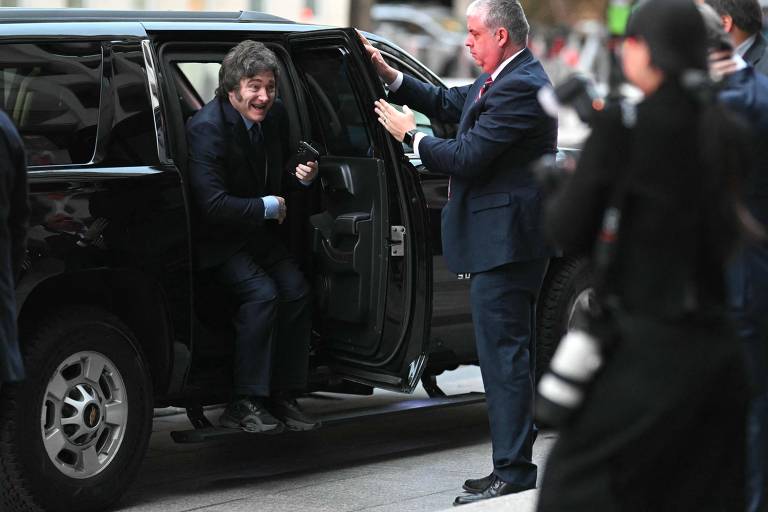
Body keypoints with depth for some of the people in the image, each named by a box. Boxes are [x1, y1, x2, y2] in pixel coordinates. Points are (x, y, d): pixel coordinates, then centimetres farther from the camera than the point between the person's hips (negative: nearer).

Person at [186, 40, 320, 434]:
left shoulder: (274, 117, 1)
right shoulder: (207, 127, -23)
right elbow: (212, 205, -29)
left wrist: (302, 176, -5)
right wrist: (266, 207, -18)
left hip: (258, 232, 7)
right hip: (215, 239, -7)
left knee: (296, 290, -12)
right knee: (261, 293, -25)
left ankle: (283, 395, -2)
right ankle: (244, 404, -19)